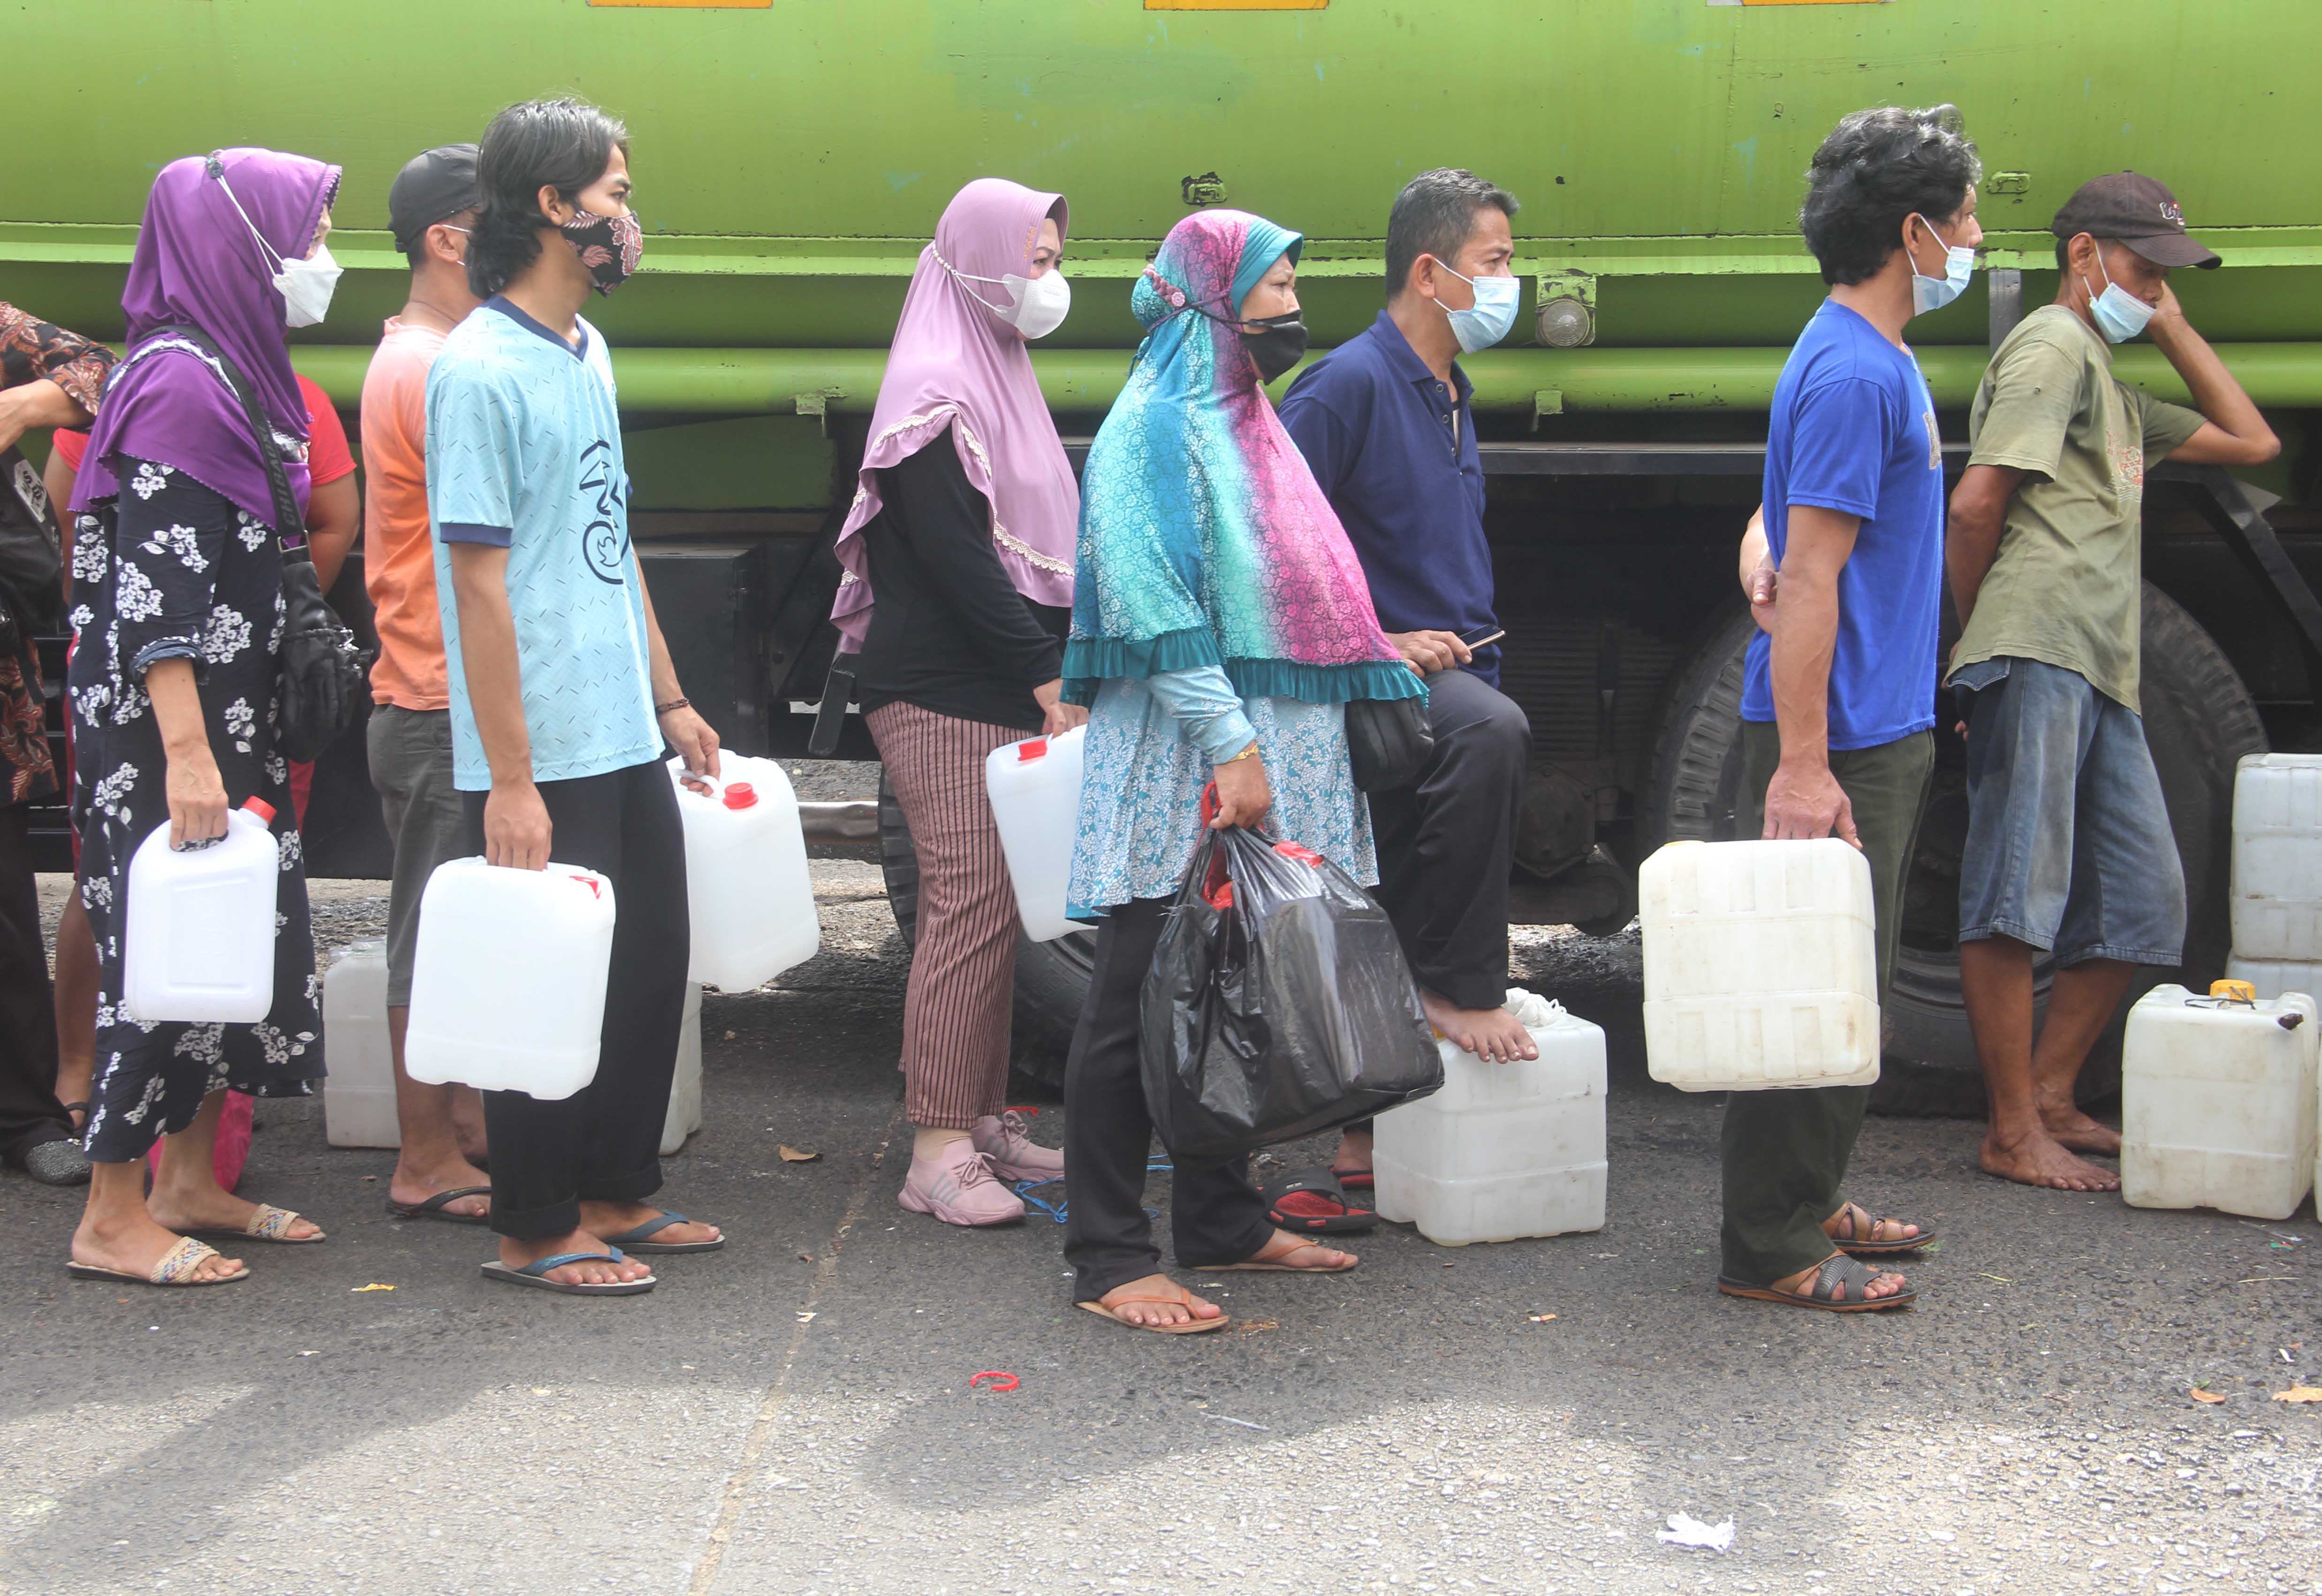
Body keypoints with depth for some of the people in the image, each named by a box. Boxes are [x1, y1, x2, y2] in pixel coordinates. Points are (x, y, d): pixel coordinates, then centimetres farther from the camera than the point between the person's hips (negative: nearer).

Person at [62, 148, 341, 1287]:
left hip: (231, 719, 9)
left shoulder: (234, 370, 13)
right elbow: (152, 581, -22)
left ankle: (187, 1180, 24)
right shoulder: (177, 380, -16)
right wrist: (185, 751, -27)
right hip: (164, 726, -9)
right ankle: (113, 1220, 5)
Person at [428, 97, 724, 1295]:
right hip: (541, 757, -9)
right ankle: (534, 1231, 15)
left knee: (648, 969, 15)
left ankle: (617, 1194, 30)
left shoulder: (585, 352, 12)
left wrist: (669, 701, 19)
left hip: (624, 742, 9)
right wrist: (509, 780, -20)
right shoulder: (481, 370, -15)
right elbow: (481, 581, -18)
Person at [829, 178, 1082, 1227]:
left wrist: (1055, 674, 12)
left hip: (1003, 692, 9)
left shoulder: (996, 378, 20)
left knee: (994, 908, 10)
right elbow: (956, 558, -17)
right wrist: (1049, 677, -17)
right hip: (946, 695, -9)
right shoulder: (934, 392, -10)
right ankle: (938, 1154, -8)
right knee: (969, 908, -11)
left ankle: (983, 1120, 18)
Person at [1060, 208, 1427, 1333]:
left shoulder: (1243, 422, 20)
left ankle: (1222, 1221, 24)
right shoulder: (1157, 421, -10)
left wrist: (1378, 650, 18)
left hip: (1266, 757, 10)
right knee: (1143, 1006, -6)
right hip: (1179, 772, -9)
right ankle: (1109, 1259, -2)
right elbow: (1150, 604, -19)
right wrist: (1228, 743, -22)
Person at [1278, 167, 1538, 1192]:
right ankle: (1458, 984, -26)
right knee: (1492, 732, -38)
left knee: (1388, 934, 12)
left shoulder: (1450, 395, 18)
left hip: (1439, 672, 9)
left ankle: (1365, 1143, 20)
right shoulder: (1349, 384, -11)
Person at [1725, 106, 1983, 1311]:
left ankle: (1804, 1205, 27)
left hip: (1877, 725, 10)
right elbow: (1810, 582, -22)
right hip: (1839, 738, -10)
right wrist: (1803, 766, -24)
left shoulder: (1877, 359, 15)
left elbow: (1794, 526, 22)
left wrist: (1763, 550, -2)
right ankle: (1770, 1251, 1)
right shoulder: (1852, 373, -17)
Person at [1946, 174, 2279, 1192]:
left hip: (2102, 679, 10)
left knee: (2142, 903, 10)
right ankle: (2014, 1136, -7)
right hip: (2039, 658, -10)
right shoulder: (2054, 348, -1)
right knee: (2015, 901, -9)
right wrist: (1982, 640, -2)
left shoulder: (2115, 392, 30)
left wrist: (2173, 327, 26)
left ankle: (2050, 1097, 17)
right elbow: (1976, 504, -11)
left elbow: (2252, 442, 31)